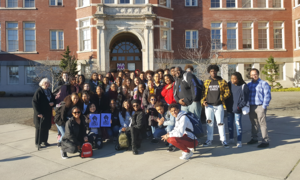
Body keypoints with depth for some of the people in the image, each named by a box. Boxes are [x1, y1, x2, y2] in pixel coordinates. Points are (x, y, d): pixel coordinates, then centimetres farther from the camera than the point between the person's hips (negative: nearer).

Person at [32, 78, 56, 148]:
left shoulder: (49, 91, 11)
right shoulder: (38, 91, -11)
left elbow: (53, 99, 21)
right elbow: (34, 102, -15)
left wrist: (53, 103, -5)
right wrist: (38, 113, -19)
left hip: (48, 113, 6)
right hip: (40, 114, -6)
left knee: (46, 127, 12)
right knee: (39, 128, 3)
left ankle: (44, 141, 26)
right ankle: (38, 143, 15)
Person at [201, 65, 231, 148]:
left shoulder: (222, 82, 5)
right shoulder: (206, 82, 11)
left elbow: (227, 92, 4)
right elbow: (203, 93, 13)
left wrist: (221, 99, -10)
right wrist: (203, 101, -3)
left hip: (219, 105, -2)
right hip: (209, 105, 2)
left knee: (220, 122, -2)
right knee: (209, 122, 6)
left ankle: (223, 140, 10)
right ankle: (209, 139, 16)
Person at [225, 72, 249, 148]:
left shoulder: (243, 86, -12)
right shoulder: (229, 84, 2)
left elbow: (244, 99, -9)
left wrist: (239, 107, -14)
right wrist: (226, 104, 4)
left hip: (237, 110, -5)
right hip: (229, 108, 5)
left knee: (238, 125, -1)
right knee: (229, 124, 13)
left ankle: (239, 141, 10)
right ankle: (231, 138, 28)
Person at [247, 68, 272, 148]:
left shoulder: (264, 84, -3)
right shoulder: (249, 85, 13)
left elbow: (267, 96, -7)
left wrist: (264, 107, -12)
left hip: (260, 107, -5)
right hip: (251, 107, 5)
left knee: (262, 124, -4)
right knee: (254, 124, 14)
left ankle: (265, 141, 2)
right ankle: (254, 138, 26)